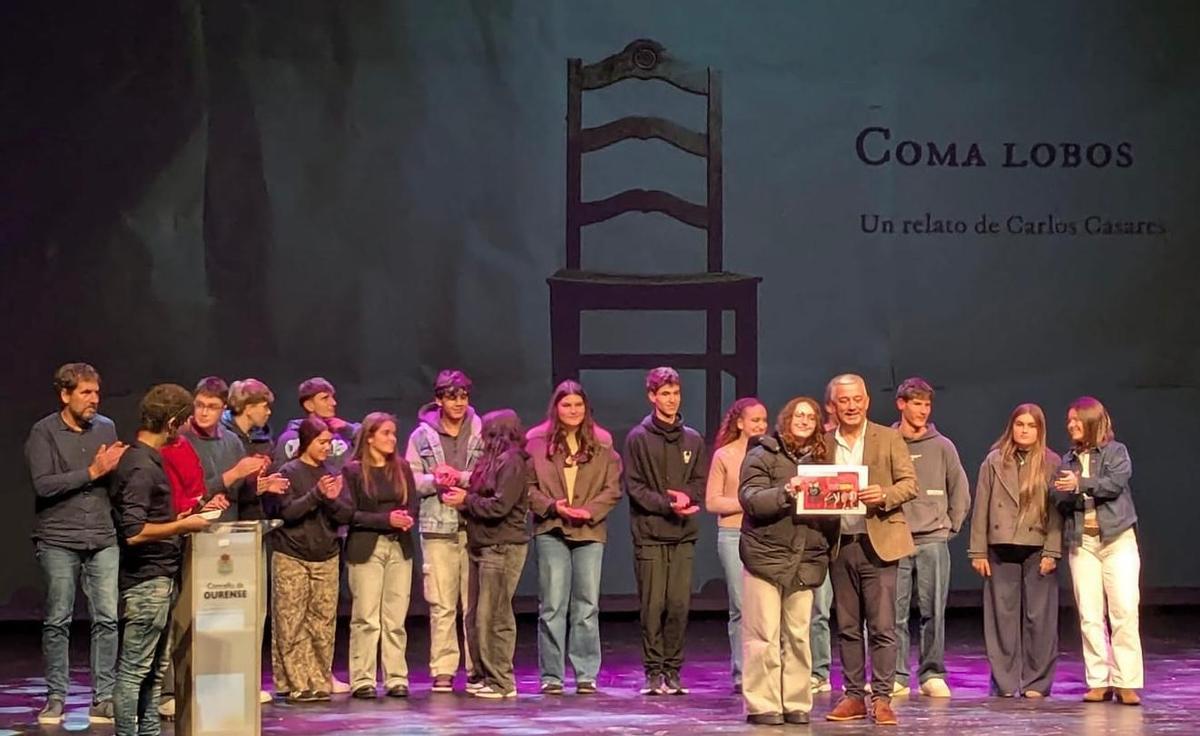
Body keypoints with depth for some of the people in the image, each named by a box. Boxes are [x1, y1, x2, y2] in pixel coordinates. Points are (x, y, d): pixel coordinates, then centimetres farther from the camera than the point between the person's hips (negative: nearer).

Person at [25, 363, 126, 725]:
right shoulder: (44, 433, -3)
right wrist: (92, 472, -16)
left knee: (109, 619, -3)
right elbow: (43, 485, -13)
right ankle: (56, 697, 13)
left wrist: (116, 469, -8)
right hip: (58, 541, -3)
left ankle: (103, 698, 3)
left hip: (103, 539, 3)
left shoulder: (106, 428, 9)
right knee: (57, 621, 4)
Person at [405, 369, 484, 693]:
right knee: (441, 604, 0)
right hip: (438, 527, 0)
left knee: (475, 603, 1)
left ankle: (477, 669, 8)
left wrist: (462, 478, -13)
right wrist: (435, 481, -11)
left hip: (476, 526, 0)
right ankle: (443, 670, 5)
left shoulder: (481, 433, 5)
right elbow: (410, 478, 5)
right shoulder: (422, 435, 9)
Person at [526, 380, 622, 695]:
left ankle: (586, 674, 9)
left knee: (587, 606, 4)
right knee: (552, 606, -1)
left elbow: (613, 487, 4)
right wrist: (552, 506, -13)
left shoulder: (601, 444, 7)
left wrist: (590, 510, -10)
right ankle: (551, 675, 4)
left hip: (590, 531, 1)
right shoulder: (537, 442, 4)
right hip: (551, 530, -1)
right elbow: (527, 486, 1)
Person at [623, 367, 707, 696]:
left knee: (679, 605, -1)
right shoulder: (638, 438, 2)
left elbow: (700, 484, 11)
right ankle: (653, 671, 3)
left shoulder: (693, 439, 12)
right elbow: (634, 487, -3)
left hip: (684, 534, 3)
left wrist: (687, 496, -10)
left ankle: (673, 670, 7)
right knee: (652, 605, -3)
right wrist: (668, 504, -14)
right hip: (650, 533, -3)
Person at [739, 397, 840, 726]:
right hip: (765, 557, -4)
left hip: (804, 560, 4)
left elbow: (831, 510, 16)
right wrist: (786, 493, -26)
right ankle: (762, 705, -1)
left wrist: (829, 549, -3)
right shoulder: (763, 455, 1)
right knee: (764, 637, -5)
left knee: (798, 637, 5)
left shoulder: (820, 461, 14)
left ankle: (796, 703, 11)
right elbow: (751, 498, -12)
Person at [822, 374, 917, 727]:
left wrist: (884, 495, -19)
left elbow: (909, 482, -1)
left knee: (882, 626, -5)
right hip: (840, 545, 3)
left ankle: (882, 698, -1)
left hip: (878, 543, -3)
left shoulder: (889, 438, 3)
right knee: (847, 627, 7)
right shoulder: (823, 444, 9)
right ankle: (854, 696, 14)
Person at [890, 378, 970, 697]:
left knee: (933, 611, 0)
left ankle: (932, 674, 6)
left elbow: (960, 491, 11)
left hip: (933, 539, 0)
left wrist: (950, 526, 6)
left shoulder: (942, 446, 6)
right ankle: (897, 675, 7)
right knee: (895, 613, 1)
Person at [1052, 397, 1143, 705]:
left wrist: (1081, 485, -17)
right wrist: (1067, 494, -14)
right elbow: (1059, 500, 6)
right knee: (1089, 616, 0)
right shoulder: (1067, 460, 15)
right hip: (1081, 542, 4)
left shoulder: (1116, 451, 5)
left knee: (1125, 611, -11)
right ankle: (1099, 682, 3)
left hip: (1117, 538, -3)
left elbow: (1116, 482, -12)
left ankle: (1126, 683, -10)